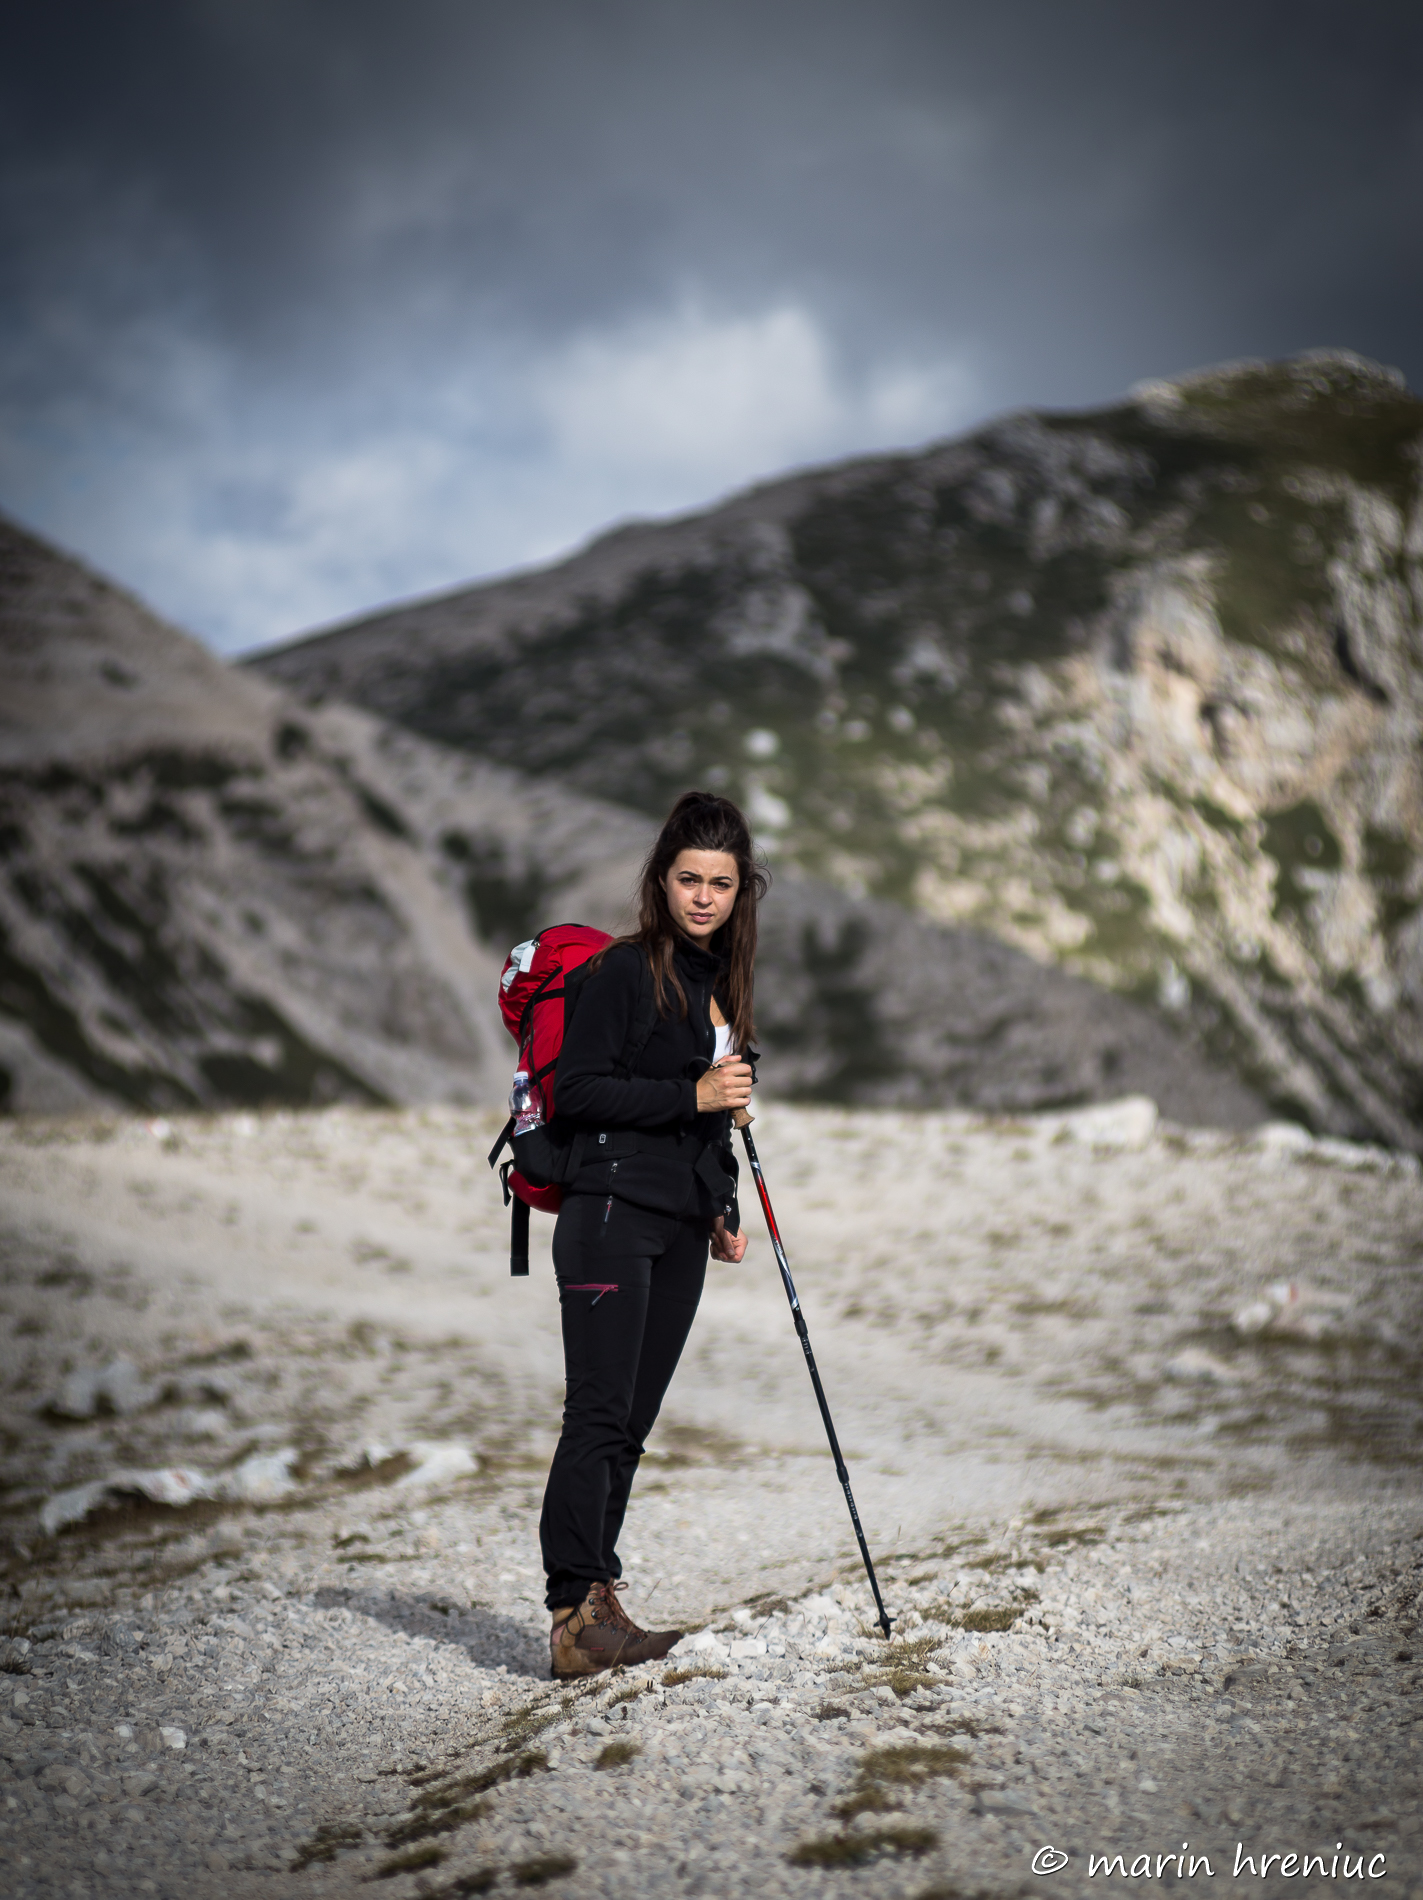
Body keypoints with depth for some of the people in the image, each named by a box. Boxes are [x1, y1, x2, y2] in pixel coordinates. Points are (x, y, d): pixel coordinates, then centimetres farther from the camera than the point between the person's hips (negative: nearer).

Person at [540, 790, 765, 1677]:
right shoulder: (623, 971, -7)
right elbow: (577, 1091, -13)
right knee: (598, 1418, -11)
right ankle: (578, 1615, -10)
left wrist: (724, 1212, 20)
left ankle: (597, 1604, 13)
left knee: (630, 1425, 8)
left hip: (681, 1232, 8)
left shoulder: (720, 979, 17)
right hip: (612, 1214, -8)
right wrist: (690, 1096, -17)